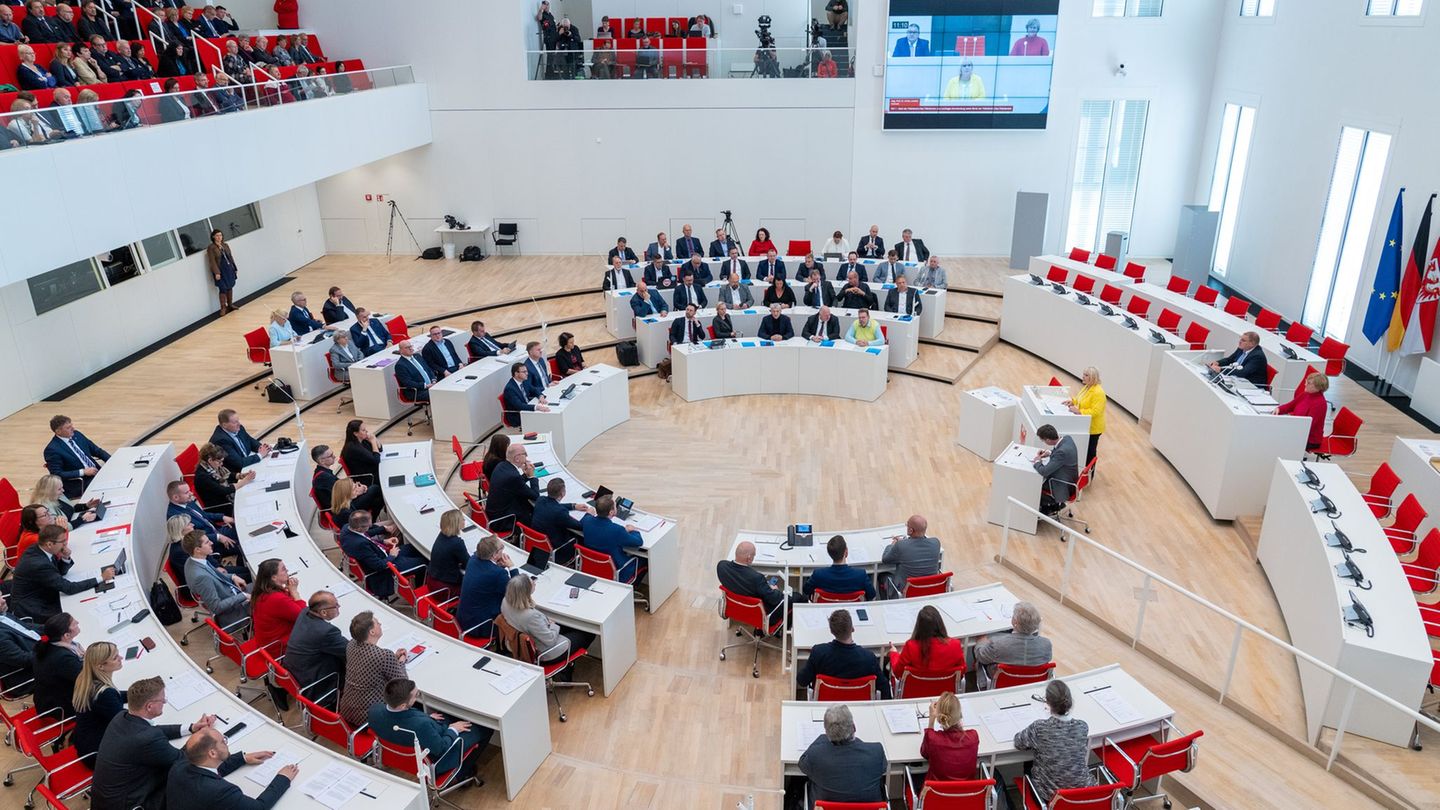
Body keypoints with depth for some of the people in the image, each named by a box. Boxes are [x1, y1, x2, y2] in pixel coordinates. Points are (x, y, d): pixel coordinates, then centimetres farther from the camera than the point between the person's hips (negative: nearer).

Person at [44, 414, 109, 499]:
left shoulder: (76, 435, 8)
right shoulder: (52, 449, -11)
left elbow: (97, 450, 15)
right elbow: (57, 475, -14)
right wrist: (83, 472, -19)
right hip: (80, 484, -7)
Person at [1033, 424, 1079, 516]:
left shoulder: (1062, 452, -37)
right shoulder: (1067, 438, -12)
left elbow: (1044, 471, -33)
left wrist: (1037, 462, -14)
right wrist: (1049, 453, 0)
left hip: (1064, 487, -8)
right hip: (1069, 478, 8)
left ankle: (1053, 504, 23)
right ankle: (1054, 503, 27)